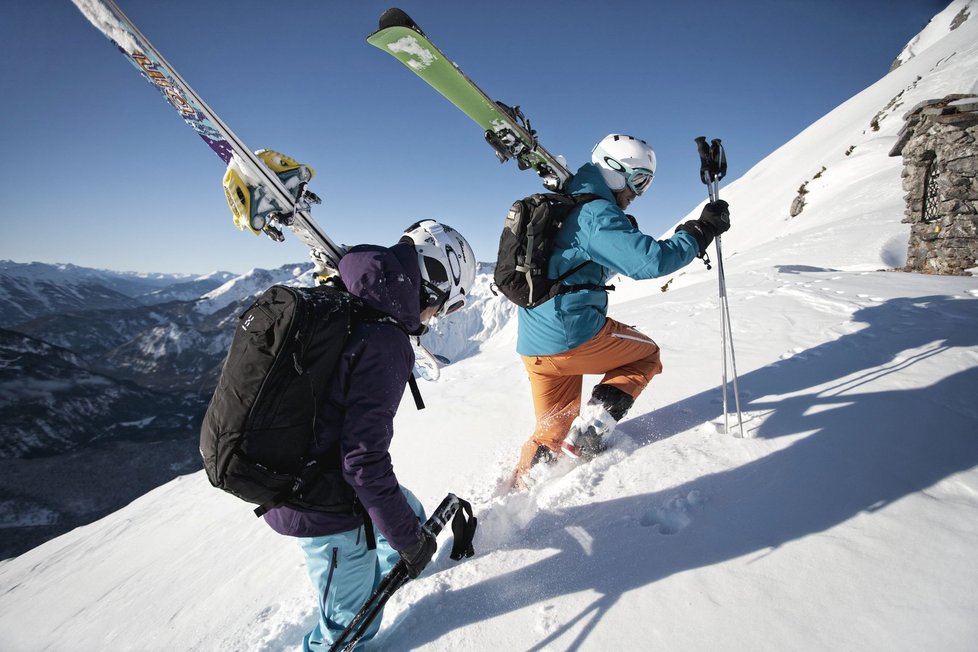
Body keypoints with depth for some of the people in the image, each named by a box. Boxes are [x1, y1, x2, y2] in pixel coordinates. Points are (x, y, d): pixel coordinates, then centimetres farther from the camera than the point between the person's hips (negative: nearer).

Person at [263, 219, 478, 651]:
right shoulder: (383, 343, -29)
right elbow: (364, 460, -28)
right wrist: (408, 538, -15)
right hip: (323, 510, -9)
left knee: (409, 515, 29)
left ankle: (379, 573, 57)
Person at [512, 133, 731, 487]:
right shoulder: (595, 213, -11)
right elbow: (650, 261, -20)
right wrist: (701, 231, -6)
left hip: (534, 346, 9)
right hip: (576, 337, -8)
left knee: (553, 430, 23)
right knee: (646, 354, 19)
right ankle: (589, 430, 3)